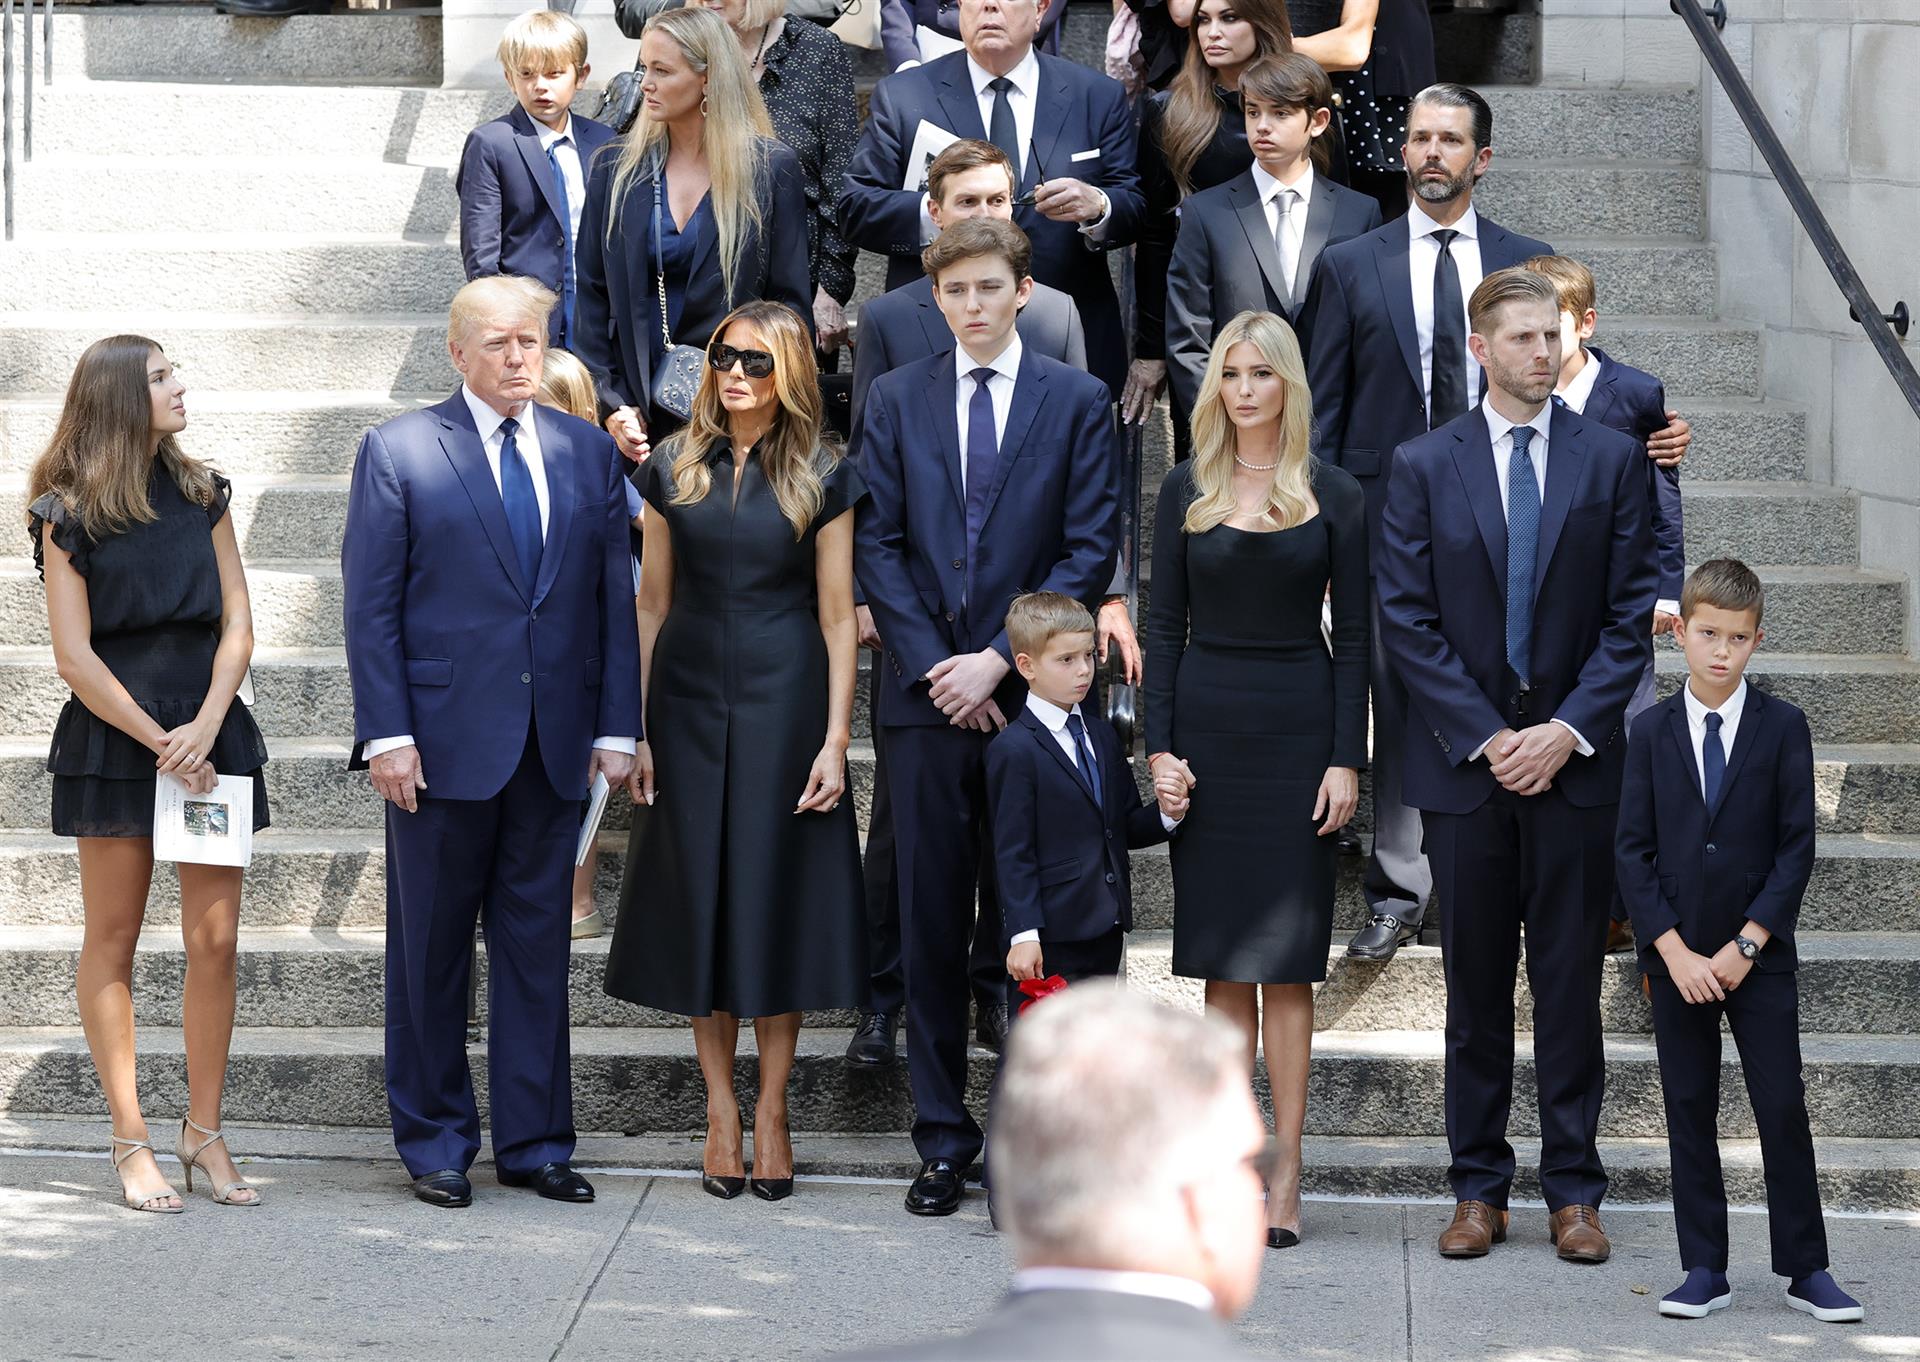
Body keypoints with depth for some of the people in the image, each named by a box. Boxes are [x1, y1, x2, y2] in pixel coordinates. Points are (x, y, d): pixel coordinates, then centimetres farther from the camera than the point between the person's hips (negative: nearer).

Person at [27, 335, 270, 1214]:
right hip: (113, 739, -3)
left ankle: (204, 1132, 7)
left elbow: (237, 625, 6)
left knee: (215, 941, -1)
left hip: (209, 736, 3)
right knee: (113, 941, 2)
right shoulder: (70, 514, -2)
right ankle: (129, 1139, 6)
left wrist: (205, 725, -9)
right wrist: (160, 744, -12)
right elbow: (76, 657, -6)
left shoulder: (202, 495, 9)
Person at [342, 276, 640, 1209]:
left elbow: (614, 598, 9)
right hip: (443, 739, -3)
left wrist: (616, 726, 2)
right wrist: (387, 734, -11)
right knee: (431, 949, 5)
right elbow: (370, 606, -4)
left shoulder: (589, 453, 9)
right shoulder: (398, 452, -1)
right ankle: (434, 1141, 16)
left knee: (538, 942, 7)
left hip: (554, 744, 3)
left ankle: (532, 1141, 15)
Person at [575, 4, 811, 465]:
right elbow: (593, 302, 7)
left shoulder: (772, 171, -1)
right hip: (643, 411, 2)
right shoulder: (617, 173, 7)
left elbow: (791, 303, 0)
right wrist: (611, 404, -2)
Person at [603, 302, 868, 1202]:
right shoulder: (674, 470, 5)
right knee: (700, 899, 4)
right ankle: (720, 1107, 13)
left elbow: (837, 618, -1)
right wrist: (634, 728, 3)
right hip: (690, 700, 2)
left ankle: (772, 1111, 10)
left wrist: (835, 738, -7)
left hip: (783, 704, -2)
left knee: (775, 896, 0)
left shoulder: (821, 479, 0)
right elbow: (651, 604, 8)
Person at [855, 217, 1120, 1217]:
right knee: (932, 923, 3)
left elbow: (1089, 552, -1)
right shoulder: (896, 401, 9)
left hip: (1032, 696, -1)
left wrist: (1000, 660, -10)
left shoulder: (1077, 403, 4)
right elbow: (877, 545, 4)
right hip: (926, 696, 1)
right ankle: (943, 1138, 10)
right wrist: (936, 664, -7)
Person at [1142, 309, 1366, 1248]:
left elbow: (1354, 639, 2)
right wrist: (1159, 745, -2)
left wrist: (1346, 759, -6)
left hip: (1298, 724, -2)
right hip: (1206, 720, 2)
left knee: (1285, 956, -3)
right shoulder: (1187, 492, 7)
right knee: (1222, 956, 4)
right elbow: (1165, 627, 7)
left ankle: (1287, 1171, -2)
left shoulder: (1333, 497, 2)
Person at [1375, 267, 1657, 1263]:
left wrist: (1568, 729, -10)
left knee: (1570, 982, 3)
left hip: (1575, 759, 0)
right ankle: (1478, 1189, 13)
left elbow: (1630, 614, 1)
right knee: (1475, 984, 5)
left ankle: (1572, 1191, 9)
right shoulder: (1422, 467, 3)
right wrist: (1484, 736, -9)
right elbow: (1407, 620, -1)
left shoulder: (1611, 459, 4)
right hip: (1464, 762, 0)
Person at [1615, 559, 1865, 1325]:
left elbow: (1797, 847, -4)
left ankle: (1805, 1268, 6)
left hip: (1760, 958, -1)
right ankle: (1704, 1271, 10)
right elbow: (1633, 852, 0)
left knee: (1783, 1110, -2)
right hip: (1675, 960, 1)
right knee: (1689, 1112, 4)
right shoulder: (1652, 734, 3)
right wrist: (1676, 953, -10)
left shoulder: (1783, 728, -1)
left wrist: (1745, 945, -11)